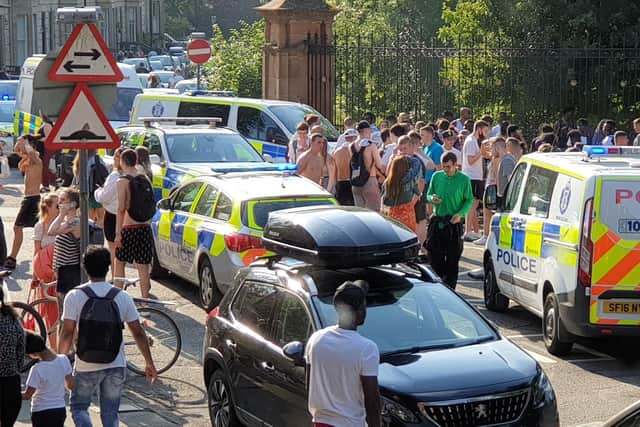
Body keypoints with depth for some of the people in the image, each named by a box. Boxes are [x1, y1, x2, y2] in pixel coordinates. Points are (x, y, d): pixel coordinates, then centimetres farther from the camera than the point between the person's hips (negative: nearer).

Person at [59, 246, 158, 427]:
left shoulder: (74, 297, -10)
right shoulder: (122, 297, -3)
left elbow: (67, 333, -12)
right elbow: (138, 333, -1)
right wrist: (149, 363, 9)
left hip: (86, 366, -2)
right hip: (116, 366, 2)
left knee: (78, 407, 16)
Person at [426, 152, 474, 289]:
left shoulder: (464, 179, -4)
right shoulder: (437, 176, 4)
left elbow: (469, 200, 0)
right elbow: (428, 194, 13)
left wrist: (461, 214, -16)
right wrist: (432, 198, -12)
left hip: (454, 223, -3)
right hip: (437, 221, 3)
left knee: (452, 259, 1)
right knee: (435, 257, 5)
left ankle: (449, 289, 10)